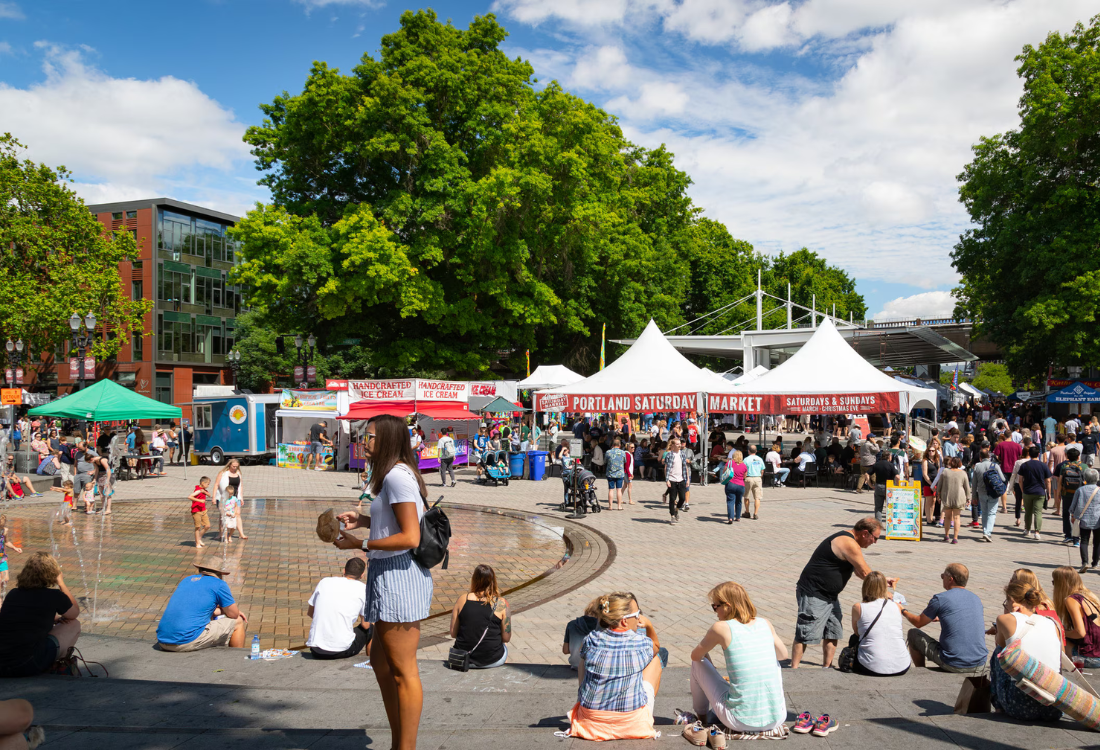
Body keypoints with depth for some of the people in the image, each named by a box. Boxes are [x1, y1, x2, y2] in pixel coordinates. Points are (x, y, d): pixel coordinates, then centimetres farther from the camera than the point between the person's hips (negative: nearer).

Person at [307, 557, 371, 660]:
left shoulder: (324, 582, 8)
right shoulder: (362, 588, -1)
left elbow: (310, 612, 20)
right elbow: (365, 625, 3)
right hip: (342, 650, -4)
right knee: (370, 629, 24)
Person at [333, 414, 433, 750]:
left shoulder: (396, 475, -17)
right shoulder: (400, 474, 15)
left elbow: (410, 537, -21)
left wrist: (361, 544, -15)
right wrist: (363, 520, 12)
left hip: (398, 574, -11)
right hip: (390, 575, 11)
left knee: (403, 671, 0)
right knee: (380, 662, 20)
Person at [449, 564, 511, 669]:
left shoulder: (462, 600, -5)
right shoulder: (501, 603, -9)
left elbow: (453, 633, -1)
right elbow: (506, 638, -5)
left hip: (463, 660, 2)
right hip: (492, 660, -1)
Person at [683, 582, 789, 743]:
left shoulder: (721, 628, -9)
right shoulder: (765, 624, 3)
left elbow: (695, 655, 8)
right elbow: (783, 654, 23)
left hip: (741, 721, -4)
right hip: (777, 718, 4)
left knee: (698, 663, 14)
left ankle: (701, 717, 28)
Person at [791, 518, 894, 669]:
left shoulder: (848, 541, 13)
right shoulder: (849, 543, -20)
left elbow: (859, 571, 23)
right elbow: (866, 573, -16)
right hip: (813, 594, -11)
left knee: (833, 632, 14)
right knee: (805, 635, -8)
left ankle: (827, 667, 24)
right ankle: (793, 670, -2)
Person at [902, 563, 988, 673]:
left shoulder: (940, 599, -9)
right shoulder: (976, 598, 9)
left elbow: (918, 623, 6)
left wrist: (903, 611, 25)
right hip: (980, 665, 6)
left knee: (913, 634, 14)